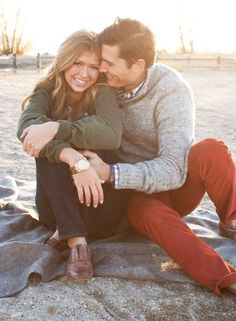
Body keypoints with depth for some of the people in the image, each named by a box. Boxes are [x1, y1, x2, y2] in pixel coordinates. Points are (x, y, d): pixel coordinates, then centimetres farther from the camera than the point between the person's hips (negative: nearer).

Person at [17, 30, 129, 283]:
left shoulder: (102, 93, -5)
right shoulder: (46, 93, -3)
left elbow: (112, 133, -30)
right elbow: (27, 126, -28)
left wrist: (56, 128, -39)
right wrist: (75, 159, -44)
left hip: (98, 199, -1)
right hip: (54, 203, 2)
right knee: (48, 147, -25)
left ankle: (65, 232, -20)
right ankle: (76, 240, -33)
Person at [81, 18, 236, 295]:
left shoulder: (172, 90, -21)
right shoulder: (106, 84, -8)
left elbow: (173, 170, -29)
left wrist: (109, 173, -38)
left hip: (178, 182, -1)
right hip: (137, 192, 2)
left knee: (212, 151, -34)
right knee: (150, 214, -36)